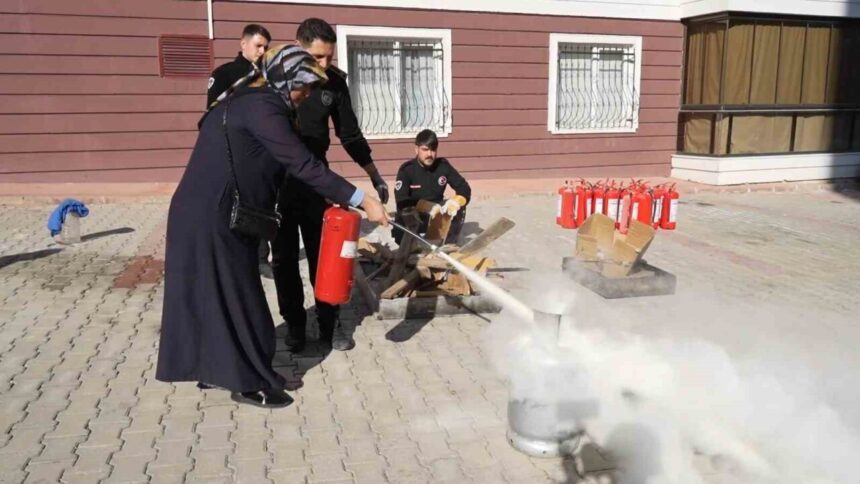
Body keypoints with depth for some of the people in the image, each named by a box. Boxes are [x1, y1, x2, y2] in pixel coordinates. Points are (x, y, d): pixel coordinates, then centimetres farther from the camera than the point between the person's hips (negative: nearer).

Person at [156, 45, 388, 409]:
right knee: (236, 295, 1)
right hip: (213, 218, -10)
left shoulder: (250, 100, 14)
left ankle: (213, 368, 31)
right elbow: (304, 166, -23)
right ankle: (249, 382, 14)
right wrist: (361, 200, -22)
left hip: (210, 213, 10)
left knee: (215, 292, 17)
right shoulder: (261, 108, -18)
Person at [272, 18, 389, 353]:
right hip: (275, 180, -1)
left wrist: (375, 176, 6)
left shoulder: (335, 83, -5)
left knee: (322, 254, 6)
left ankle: (329, 324, 18)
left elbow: (350, 135, 5)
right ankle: (294, 324, 20)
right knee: (284, 257, 7)